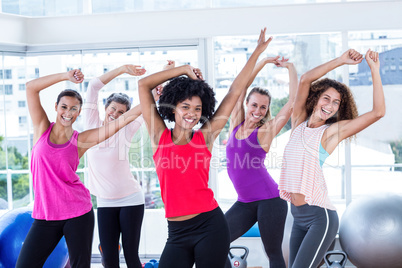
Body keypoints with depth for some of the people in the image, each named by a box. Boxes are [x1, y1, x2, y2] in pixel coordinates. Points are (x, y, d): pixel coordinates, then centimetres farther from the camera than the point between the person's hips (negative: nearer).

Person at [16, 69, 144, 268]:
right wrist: (66, 76, -11)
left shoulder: (80, 140, 2)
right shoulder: (42, 128, 5)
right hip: (44, 215, 1)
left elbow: (120, 121, -4)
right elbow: (31, 87, -3)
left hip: (77, 214, -1)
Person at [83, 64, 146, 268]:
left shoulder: (125, 131, -2)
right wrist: (122, 69, -8)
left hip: (130, 199, -1)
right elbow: (94, 86, -3)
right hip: (105, 202, 2)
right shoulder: (92, 124, 2)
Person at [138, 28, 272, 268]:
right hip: (177, 233, 1)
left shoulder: (205, 137, 3)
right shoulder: (159, 136, 4)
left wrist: (258, 52, 10)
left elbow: (235, 92, 6)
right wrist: (184, 69, 8)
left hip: (210, 226, -1)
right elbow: (143, 85, 3)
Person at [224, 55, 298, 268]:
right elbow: (242, 86, 9)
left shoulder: (265, 132, -3)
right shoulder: (236, 124, 8)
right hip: (244, 203, 5)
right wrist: (264, 62, 12)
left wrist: (290, 67, 1)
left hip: (269, 200, -5)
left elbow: (293, 101, -7)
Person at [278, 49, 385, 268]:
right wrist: (339, 61, -5)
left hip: (320, 217, -5)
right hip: (299, 217, 5)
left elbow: (378, 112, -11)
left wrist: (374, 69, -9)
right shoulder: (298, 122, 8)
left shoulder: (333, 131, -2)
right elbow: (305, 80, -4)